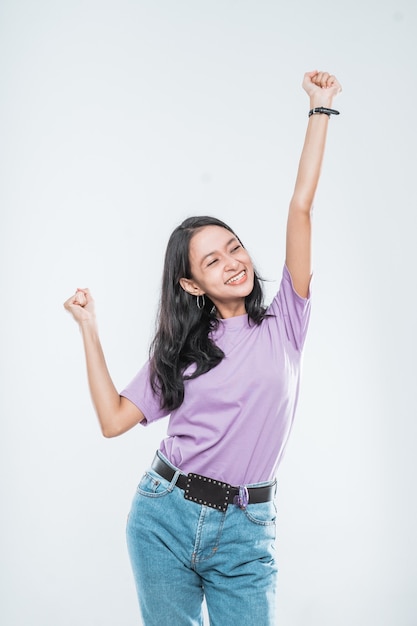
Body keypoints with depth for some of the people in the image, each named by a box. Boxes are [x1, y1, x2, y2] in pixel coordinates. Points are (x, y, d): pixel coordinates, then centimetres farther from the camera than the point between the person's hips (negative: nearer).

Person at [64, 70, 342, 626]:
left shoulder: (283, 324, 0)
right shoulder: (180, 348, 6)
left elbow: (300, 206, -4)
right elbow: (114, 418, 0)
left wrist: (320, 109, -4)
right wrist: (89, 329, 1)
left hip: (245, 535, -1)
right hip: (164, 519, 2)